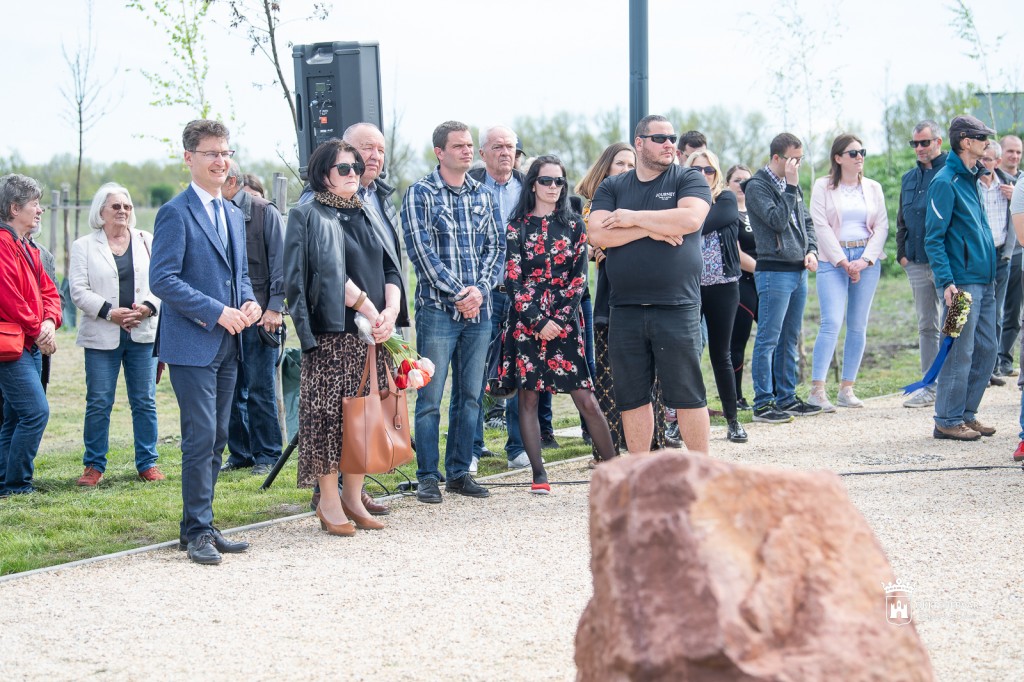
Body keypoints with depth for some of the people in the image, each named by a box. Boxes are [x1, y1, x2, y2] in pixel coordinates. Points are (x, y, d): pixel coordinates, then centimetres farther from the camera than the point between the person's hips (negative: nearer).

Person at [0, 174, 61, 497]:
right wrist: (37, 330, -12)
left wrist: (50, 321, -2)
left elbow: (48, 291, 18)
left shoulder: (27, 249, 19)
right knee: (36, 411, -14)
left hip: (31, 348, 10)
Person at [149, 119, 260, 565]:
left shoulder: (233, 215, 17)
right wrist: (217, 312, -18)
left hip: (227, 344, 8)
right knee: (201, 438, -9)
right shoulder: (175, 214, -9)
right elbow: (162, 280, -15)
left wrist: (249, 302, 2)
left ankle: (202, 525, 17)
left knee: (216, 439, 10)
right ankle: (196, 531, -2)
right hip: (192, 344, -8)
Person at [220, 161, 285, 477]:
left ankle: (266, 455, 7)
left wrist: (275, 307, -10)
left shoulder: (265, 212, -1)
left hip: (259, 316, -4)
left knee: (260, 389, -1)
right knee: (232, 390, 7)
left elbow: (279, 262, -3)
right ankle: (240, 453, 17)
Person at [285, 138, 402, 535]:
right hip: (332, 332, -6)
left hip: (372, 334, 6)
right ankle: (329, 502, 2)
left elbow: (390, 268, 10)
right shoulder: (309, 217, -3)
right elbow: (331, 271, -13)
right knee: (331, 412, -5)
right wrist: (369, 310, -17)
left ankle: (353, 497, 14)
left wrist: (390, 311, -8)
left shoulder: (367, 216, 17)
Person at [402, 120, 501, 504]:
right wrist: (457, 294, -13)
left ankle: (459, 472, 17)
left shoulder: (482, 195, 12)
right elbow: (420, 250, -9)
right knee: (430, 397, -3)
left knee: (470, 396, 8)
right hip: (438, 308, -5)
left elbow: (496, 245, 10)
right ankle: (427, 477, 4)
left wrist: (480, 288, -7)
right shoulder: (421, 193, -2)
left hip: (479, 309, 5)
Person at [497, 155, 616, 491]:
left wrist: (560, 319, -8)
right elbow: (513, 280, -2)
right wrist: (539, 321, -10)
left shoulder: (574, 224, 8)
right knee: (528, 398, -1)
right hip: (527, 320, 0)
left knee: (586, 400, -5)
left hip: (565, 321, 0)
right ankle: (539, 475, 4)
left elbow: (579, 277, 3)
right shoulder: (518, 227, 4)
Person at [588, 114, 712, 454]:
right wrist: (650, 229, -10)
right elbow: (597, 235, -2)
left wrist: (633, 218, -8)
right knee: (632, 397, 8)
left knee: (687, 394, -1)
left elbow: (690, 219, -15)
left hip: (677, 308, -3)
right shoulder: (612, 187, 12)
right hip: (625, 309, 3)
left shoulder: (688, 180, 5)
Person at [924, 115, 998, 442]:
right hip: (962, 282, -9)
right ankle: (948, 421, 1)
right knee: (960, 353, -6)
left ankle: (967, 414, 19)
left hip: (984, 281, 9)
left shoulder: (972, 179, 16)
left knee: (986, 350, 10)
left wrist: (992, 273, 19)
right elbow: (933, 239, -14)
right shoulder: (945, 182, -11)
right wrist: (947, 281, -20)